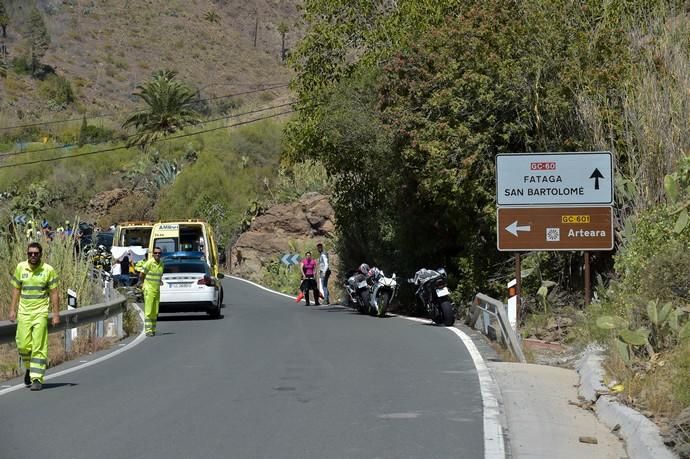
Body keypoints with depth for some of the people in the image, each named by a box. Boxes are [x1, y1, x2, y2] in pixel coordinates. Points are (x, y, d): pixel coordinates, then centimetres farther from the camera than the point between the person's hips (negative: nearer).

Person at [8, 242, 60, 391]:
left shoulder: (48, 270, -3)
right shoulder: (20, 268, 4)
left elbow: (54, 293, 0)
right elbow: (16, 289, 12)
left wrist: (56, 314, -4)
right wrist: (12, 309, 6)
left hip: (41, 313, -3)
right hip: (24, 313, 3)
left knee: (39, 347, -7)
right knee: (24, 346, 0)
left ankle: (37, 378, -5)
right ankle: (28, 368, 29)